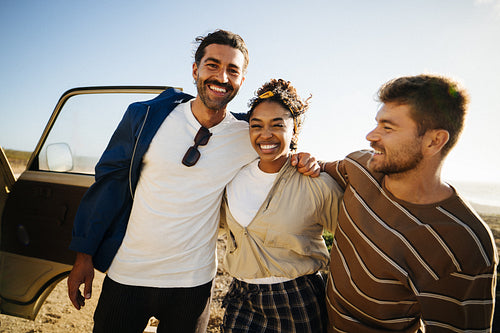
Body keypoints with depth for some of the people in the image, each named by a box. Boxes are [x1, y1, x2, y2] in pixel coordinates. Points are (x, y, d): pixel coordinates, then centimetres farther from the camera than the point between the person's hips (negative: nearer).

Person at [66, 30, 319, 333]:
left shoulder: (247, 137, -8)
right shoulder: (146, 116, -8)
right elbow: (110, 180, -2)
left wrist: (303, 161, -14)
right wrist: (84, 254, 0)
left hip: (192, 283, 0)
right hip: (127, 274, 1)